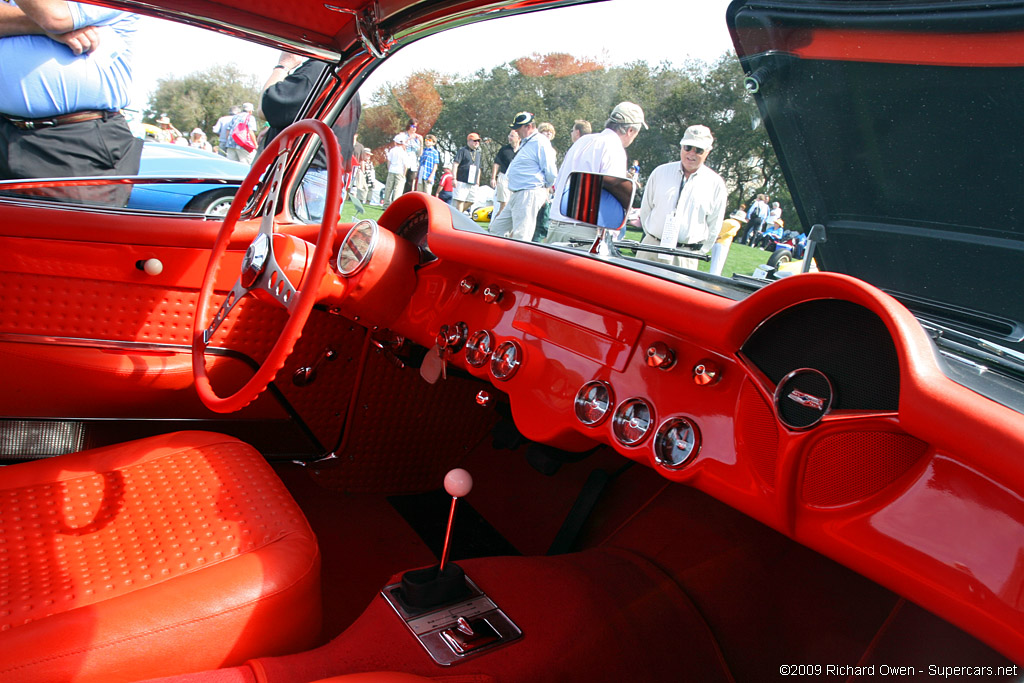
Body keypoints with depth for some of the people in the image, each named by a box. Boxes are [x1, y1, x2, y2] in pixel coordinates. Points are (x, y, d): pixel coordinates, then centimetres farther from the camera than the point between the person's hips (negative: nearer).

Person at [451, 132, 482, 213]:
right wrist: (454, 179, -15)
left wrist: (478, 181, 23)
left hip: (473, 183, 7)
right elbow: (455, 164, -8)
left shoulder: (479, 154, 20)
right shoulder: (463, 151, -2)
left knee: (470, 201, 7)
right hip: (462, 182, -7)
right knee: (460, 200, -9)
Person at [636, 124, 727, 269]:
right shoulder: (661, 172, 5)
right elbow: (646, 208, 13)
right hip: (651, 248, 2)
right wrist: (653, 238, 12)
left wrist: (698, 252, 6)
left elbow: (714, 226, 7)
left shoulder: (716, 183, 2)